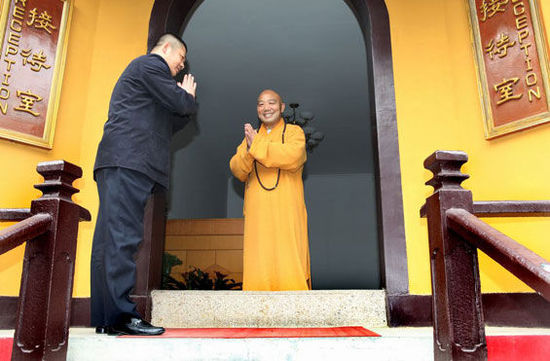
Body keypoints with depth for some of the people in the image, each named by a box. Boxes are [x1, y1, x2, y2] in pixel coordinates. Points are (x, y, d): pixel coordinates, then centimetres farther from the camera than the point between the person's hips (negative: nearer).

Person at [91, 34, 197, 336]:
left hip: (119, 163, 10)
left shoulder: (140, 68, 36)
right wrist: (190, 98, 16)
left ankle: (105, 318, 6)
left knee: (111, 238, 4)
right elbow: (179, 103, -5)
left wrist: (185, 103, 24)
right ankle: (120, 314, -15)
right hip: (129, 160, -10)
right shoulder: (151, 64, 5)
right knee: (122, 236, -15)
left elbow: (166, 125, 32)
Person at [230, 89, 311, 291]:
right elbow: (237, 171, 10)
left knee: (289, 264, -9)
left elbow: (293, 157, -11)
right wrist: (248, 150, -10)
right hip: (257, 212, 3)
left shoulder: (294, 132, 11)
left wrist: (257, 145, -10)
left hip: (286, 212, -3)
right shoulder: (250, 136, 22)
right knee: (258, 268, -3)